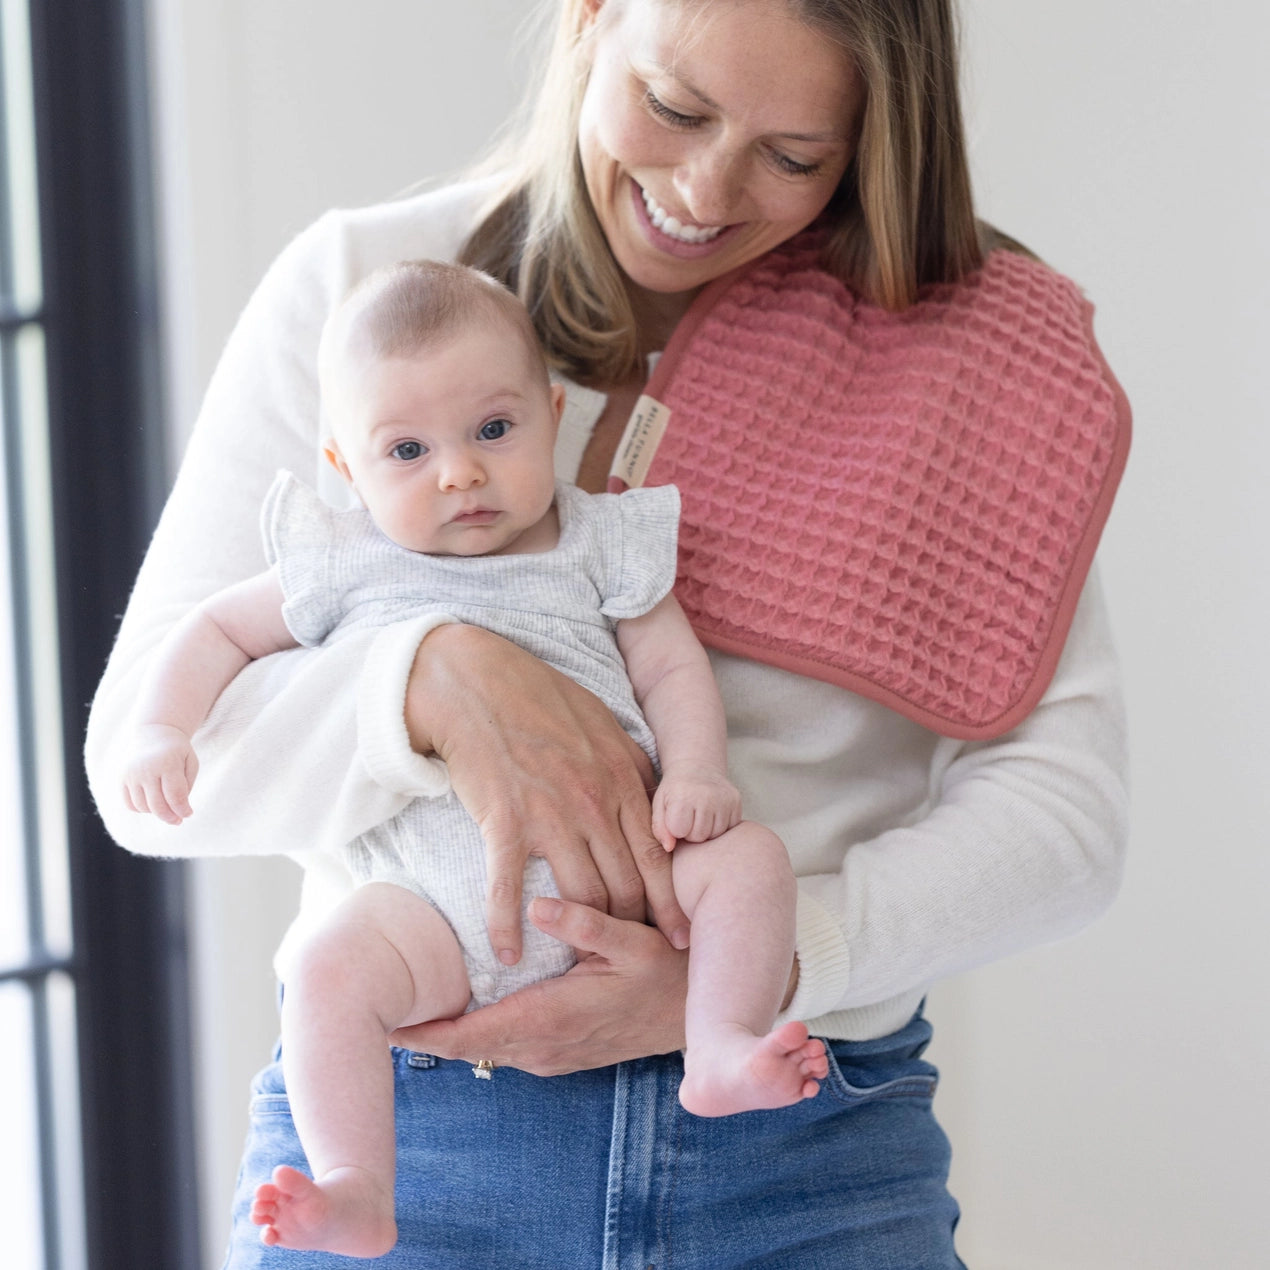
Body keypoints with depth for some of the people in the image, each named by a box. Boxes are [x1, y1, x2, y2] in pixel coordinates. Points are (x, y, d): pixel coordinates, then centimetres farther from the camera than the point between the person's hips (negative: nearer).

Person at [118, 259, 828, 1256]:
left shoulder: (599, 544, 12)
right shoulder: (348, 567, 12)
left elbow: (673, 668, 9)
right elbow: (218, 631, 20)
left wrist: (696, 773, -11)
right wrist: (162, 734, 2)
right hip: (430, 894, -1)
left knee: (749, 859, -21)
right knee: (330, 975, -26)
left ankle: (718, 1051, -21)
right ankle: (357, 1195, -25)